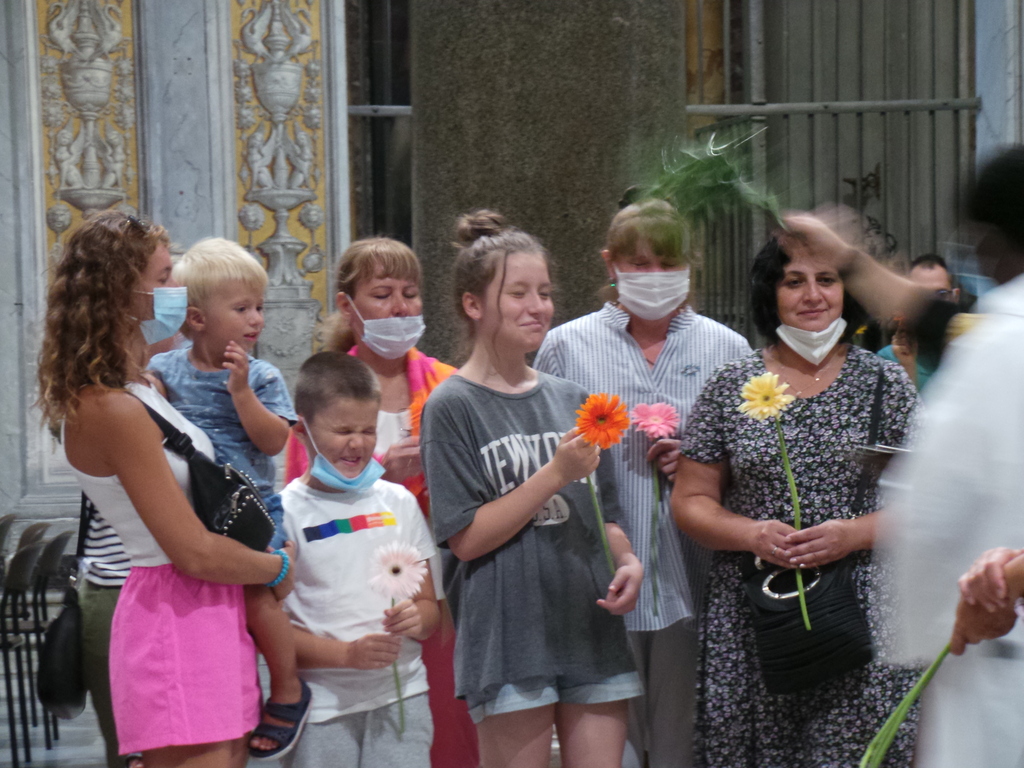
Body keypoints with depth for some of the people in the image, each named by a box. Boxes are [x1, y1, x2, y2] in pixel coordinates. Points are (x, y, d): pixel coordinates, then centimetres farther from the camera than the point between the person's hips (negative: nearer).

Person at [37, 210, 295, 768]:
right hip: (176, 618, -10)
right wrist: (278, 567, -4)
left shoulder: (141, 387, 10)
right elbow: (194, 553, -17)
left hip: (212, 615, 10)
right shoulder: (114, 411, -18)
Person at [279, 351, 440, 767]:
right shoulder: (286, 514, -1)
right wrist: (347, 653, -17)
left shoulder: (397, 502, 12)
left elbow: (428, 603, 16)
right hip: (322, 705, -3)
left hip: (402, 694, 3)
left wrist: (418, 619, -8)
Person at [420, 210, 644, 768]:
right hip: (509, 635, -5)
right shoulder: (452, 406, -4)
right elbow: (466, 538, -11)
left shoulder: (570, 400, 12)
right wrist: (556, 474, -16)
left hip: (591, 628, 5)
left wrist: (627, 562, -1)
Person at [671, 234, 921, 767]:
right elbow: (689, 502, 9)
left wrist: (853, 534, -11)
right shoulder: (731, 387, 8)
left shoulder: (885, 384, 7)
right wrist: (753, 534, -9)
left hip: (862, 615, 0)